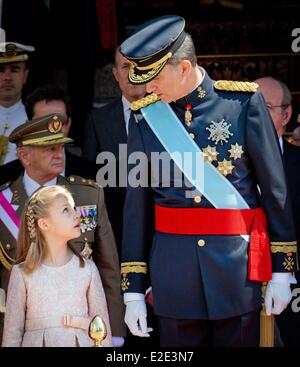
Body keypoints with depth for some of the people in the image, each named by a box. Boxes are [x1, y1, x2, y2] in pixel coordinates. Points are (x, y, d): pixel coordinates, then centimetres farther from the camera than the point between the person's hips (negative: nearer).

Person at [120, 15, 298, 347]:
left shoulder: (244, 103, -4)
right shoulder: (146, 117, 3)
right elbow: (136, 207, 5)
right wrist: (133, 291, 3)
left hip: (237, 266, -2)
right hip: (173, 270, 2)